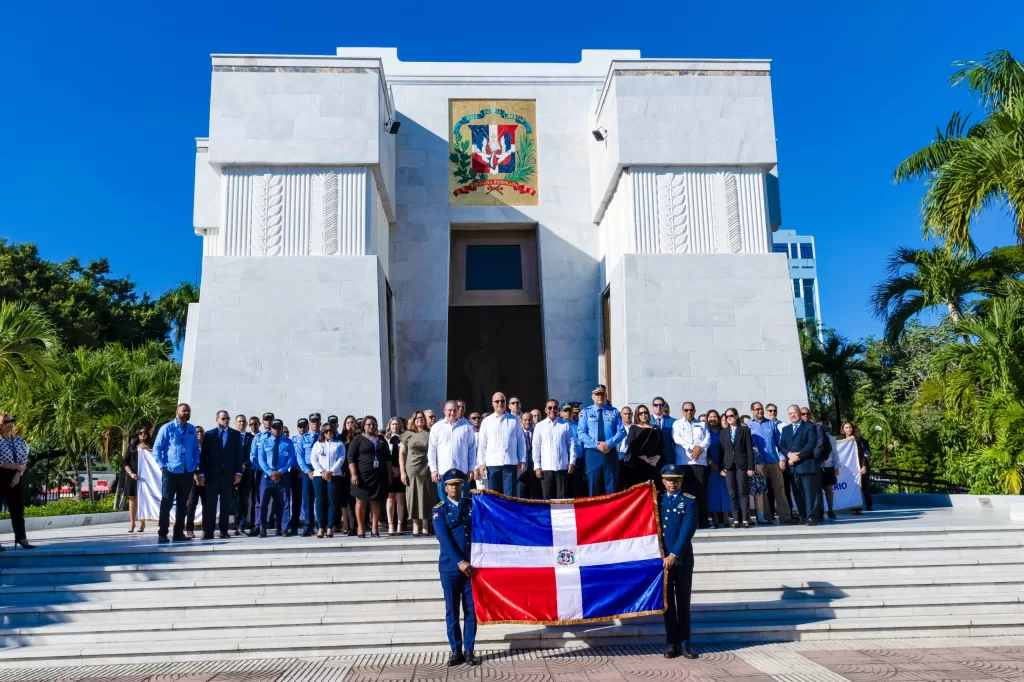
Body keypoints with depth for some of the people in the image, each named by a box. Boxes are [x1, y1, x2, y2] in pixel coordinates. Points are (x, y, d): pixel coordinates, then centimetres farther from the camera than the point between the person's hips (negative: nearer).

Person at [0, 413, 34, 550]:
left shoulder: (20, 441, 9)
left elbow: (25, 460, 4)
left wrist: (18, 474, -9)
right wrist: (16, 466, -12)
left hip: (16, 477, 5)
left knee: (18, 508, 5)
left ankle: (21, 538, 8)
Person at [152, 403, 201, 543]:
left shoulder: (192, 430, 9)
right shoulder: (167, 428, -4)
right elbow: (157, 448, -4)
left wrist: (195, 465, 3)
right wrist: (162, 466, -10)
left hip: (187, 472, 4)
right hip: (170, 472, -4)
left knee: (182, 504, 10)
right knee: (166, 504, -1)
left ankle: (179, 533, 17)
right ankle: (162, 534, 4)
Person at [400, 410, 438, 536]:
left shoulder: (430, 434, 7)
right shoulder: (408, 434, 7)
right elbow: (401, 454, 7)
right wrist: (402, 471, -1)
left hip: (427, 469, 0)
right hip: (412, 470, 0)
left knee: (427, 497, 2)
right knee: (414, 497, 1)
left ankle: (425, 527, 10)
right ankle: (415, 527, 6)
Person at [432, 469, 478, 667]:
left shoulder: (472, 505, 8)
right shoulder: (439, 509, 0)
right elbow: (444, 539, -10)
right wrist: (459, 562, -18)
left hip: (471, 565, 2)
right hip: (450, 566, -1)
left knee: (471, 609, 4)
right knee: (452, 611, 5)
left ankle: (469, 651, 13)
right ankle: (456, 650, 15)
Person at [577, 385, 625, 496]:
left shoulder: (614, 412, 7)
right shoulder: (585, 412, 4)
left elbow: (621, 431, 1)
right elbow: (581, 433, -3)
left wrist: (609, 443, -14)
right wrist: (596, 445, -15)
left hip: (611, 452, 1)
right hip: (592, 452, -1)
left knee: (611, 486, 4)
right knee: (594, 486, 3)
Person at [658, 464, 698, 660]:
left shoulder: (689, 501, -2)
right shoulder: (657, 500, 9)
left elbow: (687, 530, -12)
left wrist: (673, 555, -17)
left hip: (682, 559, -2)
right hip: (662, 558, 3)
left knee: (683, 602, 4)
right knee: (667, 602, 7)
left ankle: (684, 643, 11)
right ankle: (671, 643, 14)